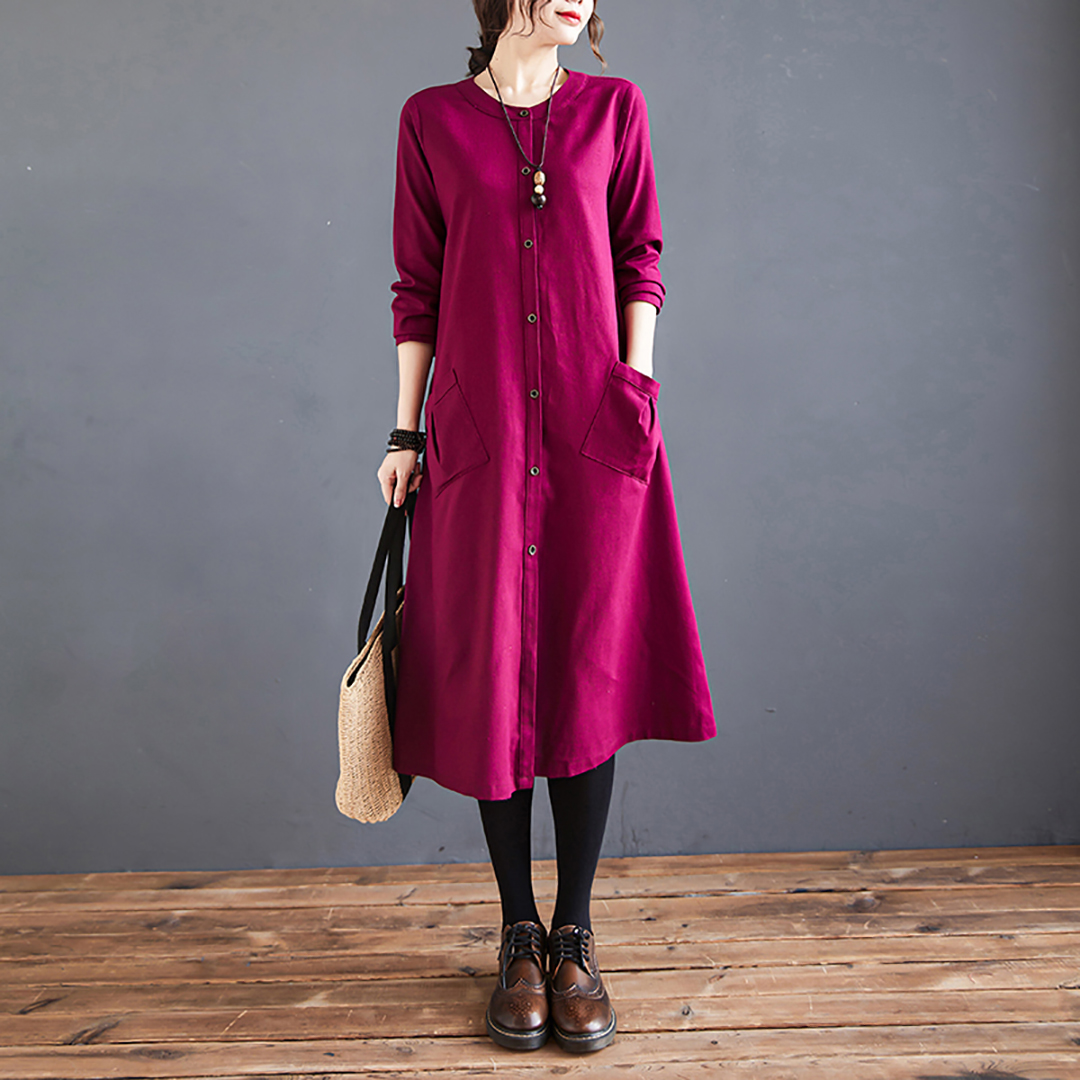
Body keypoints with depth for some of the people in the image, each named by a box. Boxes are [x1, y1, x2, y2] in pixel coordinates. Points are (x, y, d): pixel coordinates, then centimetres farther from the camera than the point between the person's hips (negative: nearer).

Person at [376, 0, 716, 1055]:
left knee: (588, 678, 1)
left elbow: (639, 264, 9)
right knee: (491, 682, 3)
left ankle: (574, 936, 17)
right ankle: (518, 935, 20)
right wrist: (405, 434, 4)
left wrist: (636, 392, -3)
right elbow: (417, 288, 7)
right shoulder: (431, 119, 9)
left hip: (594, 440, 1)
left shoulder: (614, 108, 11)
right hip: (479, 437, 0)